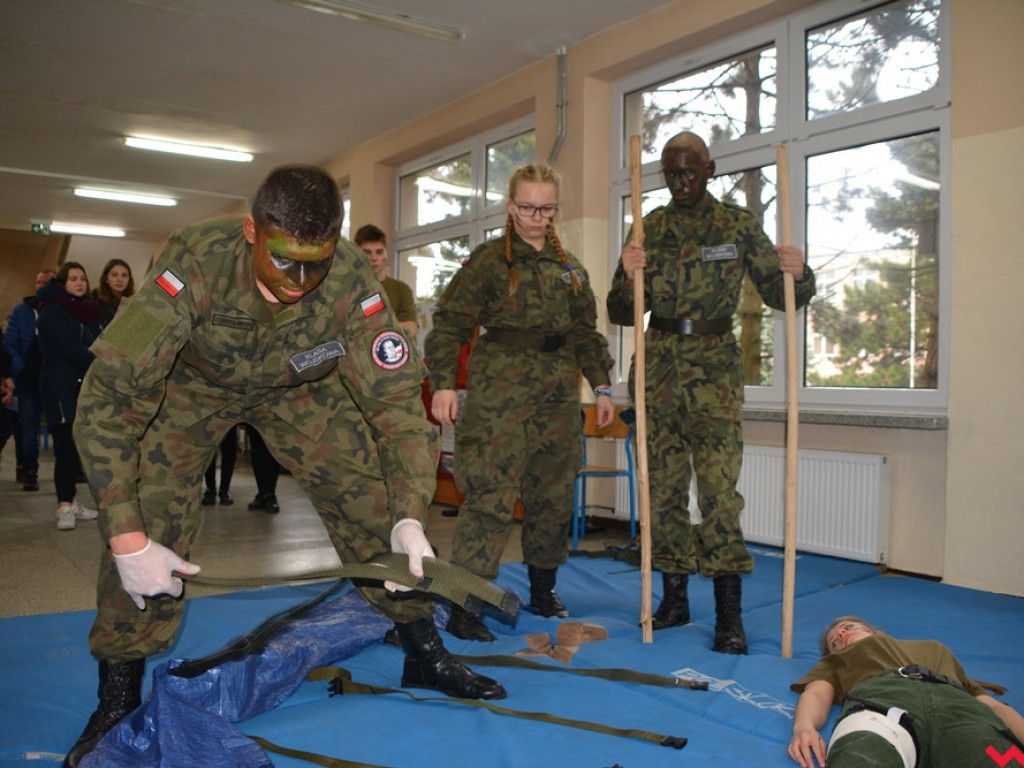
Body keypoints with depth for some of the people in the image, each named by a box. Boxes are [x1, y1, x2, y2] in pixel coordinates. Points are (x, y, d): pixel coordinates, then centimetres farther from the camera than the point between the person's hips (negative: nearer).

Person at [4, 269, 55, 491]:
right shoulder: (22, 311, 11)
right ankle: (29, 474, 9)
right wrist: (20, 370, -8)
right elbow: (9, 343, 6)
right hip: (29, 381, 1)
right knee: (28, 431, 0)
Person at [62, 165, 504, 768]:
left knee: (372, 497, -9)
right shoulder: (197, 261, -38)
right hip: (193, 383, -1)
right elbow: (110, 394, -37)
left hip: (297, 387, 2)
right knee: (149, 518, -17)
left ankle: (425, 655, 10)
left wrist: (409, 518, -39)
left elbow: (396, 397, -27)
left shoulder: (351, 280, -33)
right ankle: (118, 698, 5)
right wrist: (127, 536, -41)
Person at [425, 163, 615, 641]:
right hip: (501, 390, -6)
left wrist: (601, 387, 14)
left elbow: (586, 333, 20)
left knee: (554, 494, 11)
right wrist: (442, 383, -15)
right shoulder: (489, 259, 0)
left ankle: (543, 591, 28)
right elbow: (450, 322, -6)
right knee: (491, 495, -11)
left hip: (558, 394, 6)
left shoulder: (570, 267, 17)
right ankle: (463, 608, -4)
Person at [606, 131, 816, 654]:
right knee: (662, 486, 5)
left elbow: (779, 296, 7)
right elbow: (622, 313, 7)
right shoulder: (649, 229, 9)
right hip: (658, 368, 3)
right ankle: (674, 599, 19)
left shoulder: (738, 225, 4)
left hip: (714, 369, -2)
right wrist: (628, 277, -13)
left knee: (719, 486, -10)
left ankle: (730, 616, -2)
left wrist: (797, 274, -15)